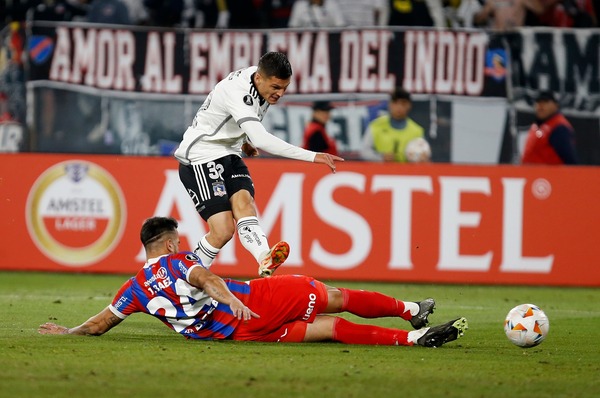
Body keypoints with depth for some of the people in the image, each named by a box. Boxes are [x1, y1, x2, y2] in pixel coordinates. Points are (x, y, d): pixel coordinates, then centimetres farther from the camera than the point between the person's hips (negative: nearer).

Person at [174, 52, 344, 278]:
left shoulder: (260, 81, -2)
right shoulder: (237, 92, -29)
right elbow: (261, 140, -40)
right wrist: (312, 157, -42)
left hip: (228, 154, 8)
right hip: (200, 157, -8)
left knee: (244, 201, -21)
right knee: (224, 229, -18)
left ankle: (265, 261, -46)